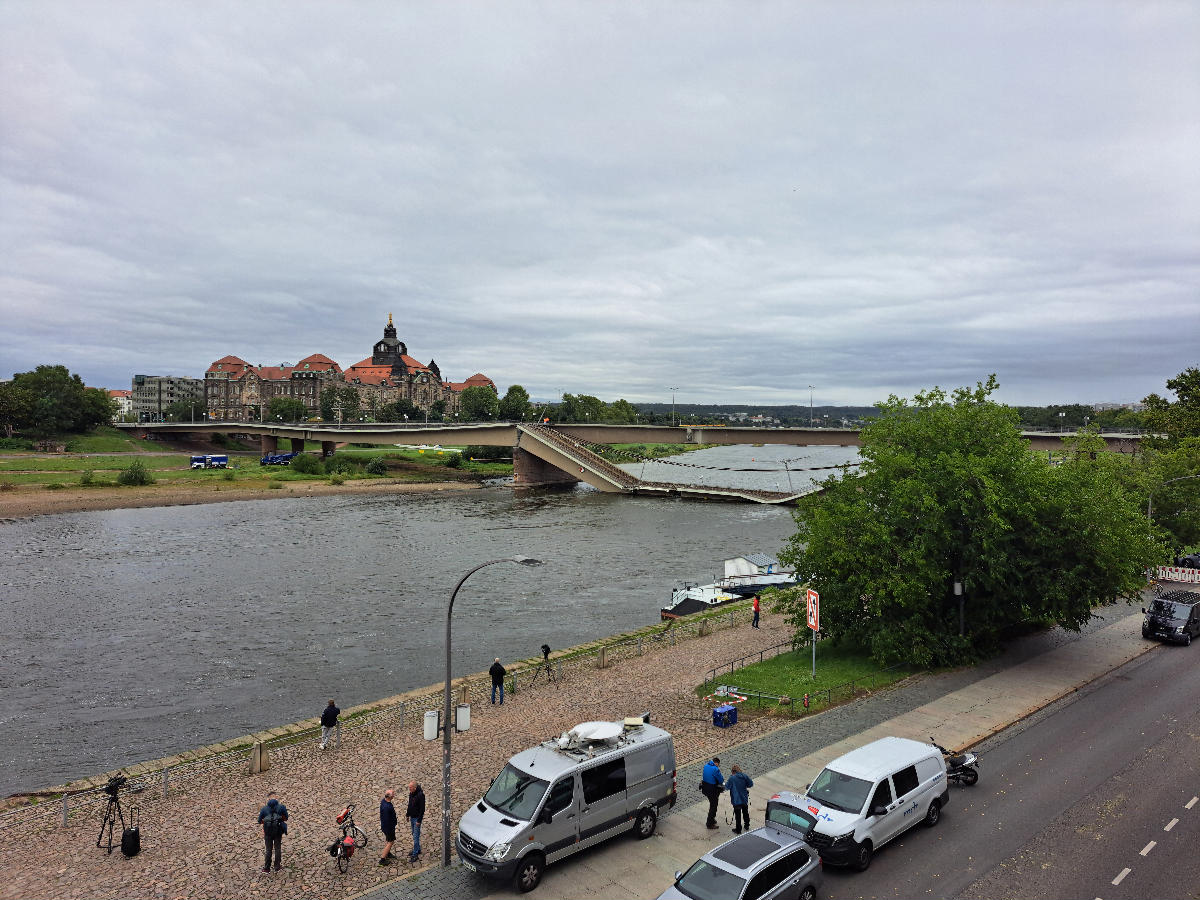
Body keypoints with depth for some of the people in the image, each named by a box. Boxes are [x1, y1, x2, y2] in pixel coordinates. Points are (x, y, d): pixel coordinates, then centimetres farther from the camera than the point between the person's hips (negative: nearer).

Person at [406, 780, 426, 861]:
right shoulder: (411, 794, 1)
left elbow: (422, 809, -22)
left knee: (416, 836, -5)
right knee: (414, 834, 19)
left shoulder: (420, 795, -25)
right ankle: (418, 850, 33)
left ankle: (415, 855, 0)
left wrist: (419, 820, -21)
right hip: (412, 817, 9)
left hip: (417, 818, -9)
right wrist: (407, 814, 17)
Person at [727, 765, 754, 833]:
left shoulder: (732, 778, -20)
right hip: (745, 799, 4)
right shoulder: (745, 776, -8)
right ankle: (747, 826, 39)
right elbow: (751, 784, -1)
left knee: (738, 815, 9)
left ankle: (738, 830, 19)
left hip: (736, 800, -4)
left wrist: (726, 783, 10)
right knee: (745, 813, 24)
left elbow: (727, 786, -11)